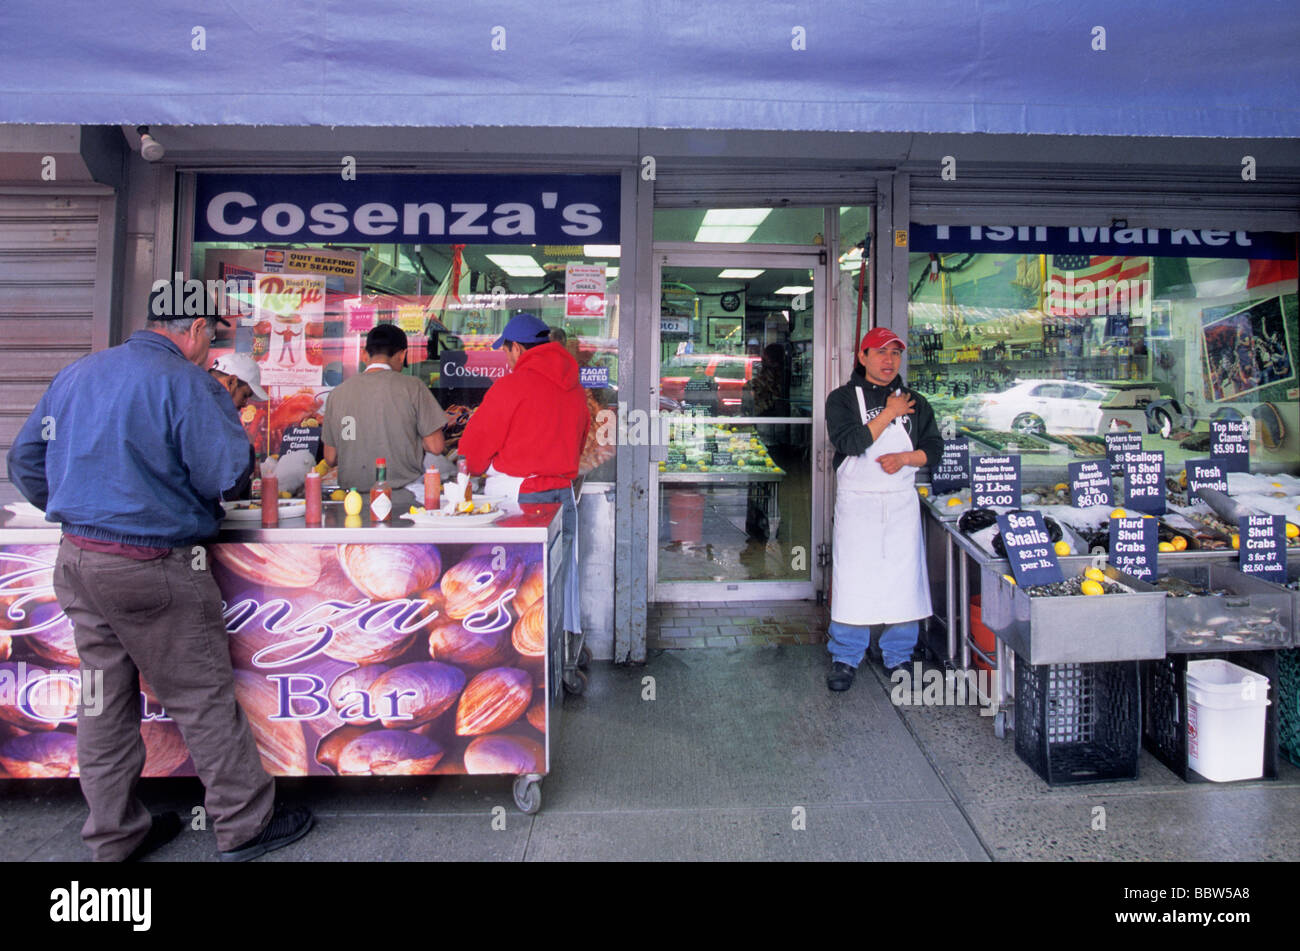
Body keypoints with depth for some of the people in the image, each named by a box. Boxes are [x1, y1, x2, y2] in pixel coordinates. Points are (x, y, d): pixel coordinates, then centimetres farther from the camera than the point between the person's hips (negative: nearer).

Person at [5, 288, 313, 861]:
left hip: (77, 559, 8)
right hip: (153, 566, -7)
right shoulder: (184, 382, -14)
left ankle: (114, 837, 29)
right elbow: (227, 475, -15)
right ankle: (245, 825, 17)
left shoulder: (75, 374, 10)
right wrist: (219, 400, -2)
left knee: (105, 700, 16)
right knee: (203, 697, 4)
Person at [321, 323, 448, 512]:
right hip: (403, 496, -4)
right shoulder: (412, 387, -7)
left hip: (353, 499, 4)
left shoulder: (337, 393, 3)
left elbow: (330, 459, 8)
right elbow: (436, 447, -7)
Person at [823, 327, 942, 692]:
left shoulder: (914, 402, 11)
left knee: (904, 580, 5)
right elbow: (850, 443, -16)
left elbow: (934, 447, 9)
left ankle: (897, 658, 20)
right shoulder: (843, 398, 0)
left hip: (902, 502, 3)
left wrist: (904, 458, -9)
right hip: (856, 502, -3)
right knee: (851, 581, 0)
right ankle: (845, 659, 13)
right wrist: (889, 414, -13)